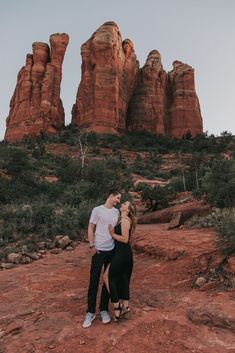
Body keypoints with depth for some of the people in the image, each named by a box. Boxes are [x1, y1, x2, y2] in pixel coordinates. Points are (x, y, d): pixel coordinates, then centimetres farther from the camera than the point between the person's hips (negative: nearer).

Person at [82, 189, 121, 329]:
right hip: (99, 250, -4)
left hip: (112, 250, 4)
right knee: (94, 281, 2)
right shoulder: (97, 210, -7)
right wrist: (92, 246, -11)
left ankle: (104, 309, 25)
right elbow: (90, 229, -5)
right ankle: (90, 312, 16)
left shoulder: (117, 212, 7)